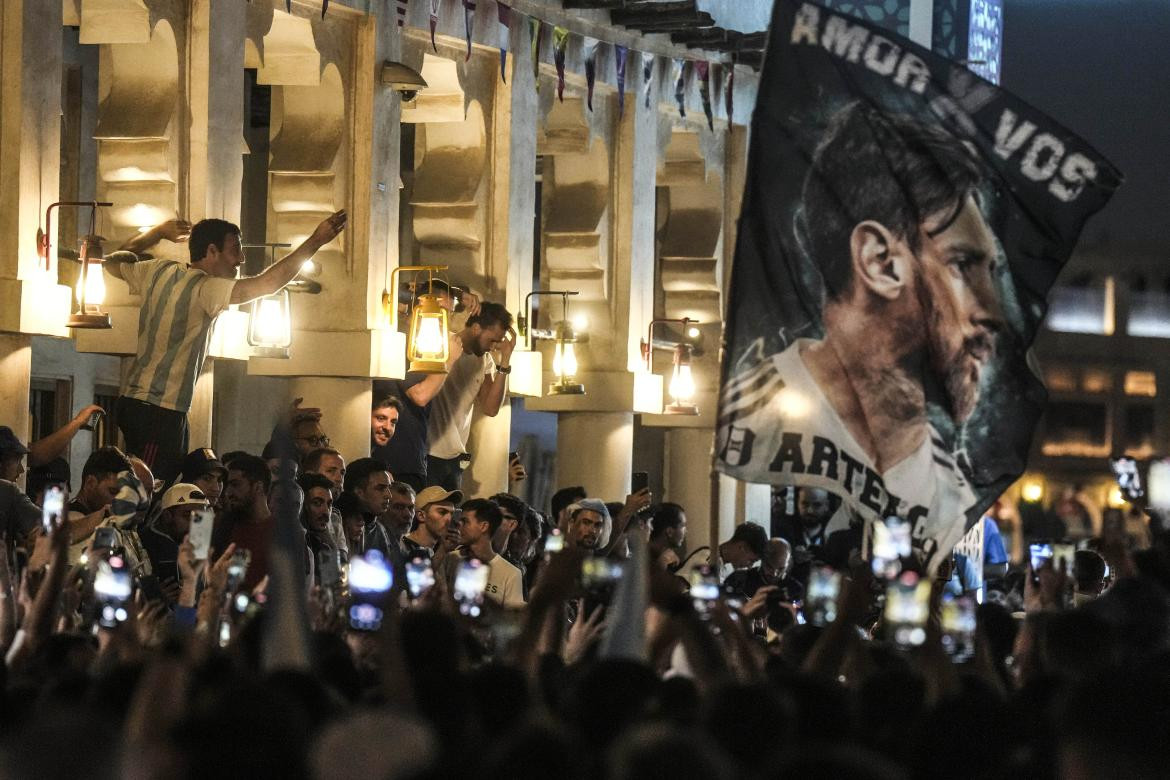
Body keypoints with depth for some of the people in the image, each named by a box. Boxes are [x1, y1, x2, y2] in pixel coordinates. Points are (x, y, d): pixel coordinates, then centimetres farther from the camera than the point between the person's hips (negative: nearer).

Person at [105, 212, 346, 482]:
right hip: (161, 410, -10)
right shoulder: (205, 290, -16)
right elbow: (266, 283, -26)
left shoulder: (160, 272, 8)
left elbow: (111, 262, 27)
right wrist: (315, 241, -25)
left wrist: (156, 233, 33)